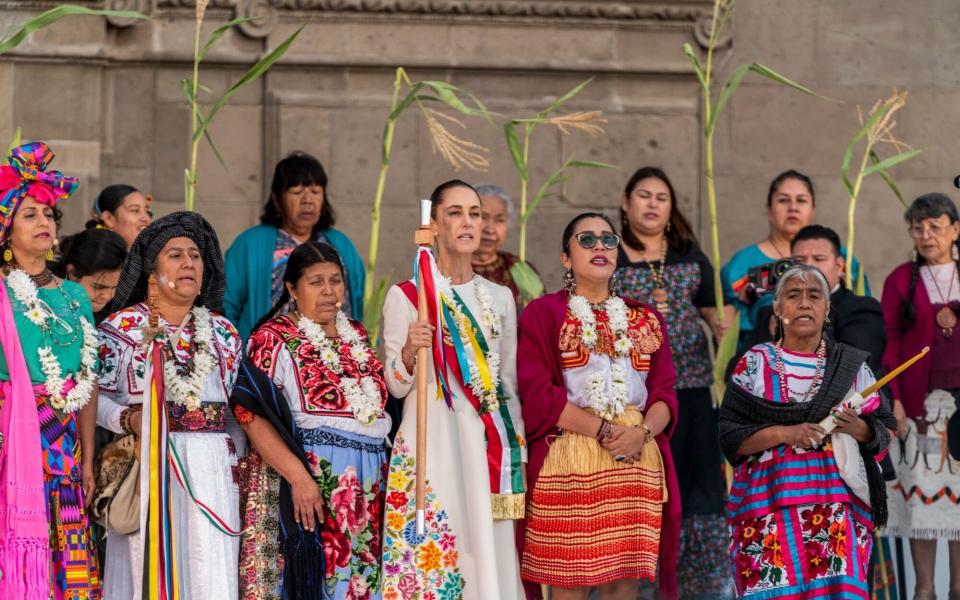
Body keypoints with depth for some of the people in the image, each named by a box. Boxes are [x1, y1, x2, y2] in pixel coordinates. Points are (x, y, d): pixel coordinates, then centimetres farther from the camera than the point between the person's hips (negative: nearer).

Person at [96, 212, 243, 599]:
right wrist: (128, 419, -19)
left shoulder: (222, 332, 15)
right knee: (149, 567, -4)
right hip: (146, 465, -3)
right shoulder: (122, 327, 3)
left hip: (213, 469, 3)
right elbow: (95, 397, -2)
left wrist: (235, 461, 8)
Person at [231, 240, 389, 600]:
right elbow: (254, 416, -13)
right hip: (310, 477, -6)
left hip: (369, 485, 6)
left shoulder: (357, 335, 16)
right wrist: (298, 476, -21)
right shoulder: (275, 338, -4)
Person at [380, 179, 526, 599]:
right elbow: (395, 386, -2)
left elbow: (509, 382, 15)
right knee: (434, 552, -7)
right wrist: (409, 349, -22)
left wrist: (518, 450, 11)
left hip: (489, 444, 4)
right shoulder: (405, 295, -1)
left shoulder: (500, 298, 12)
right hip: (433, 442, -4)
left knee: (490, 552, 2)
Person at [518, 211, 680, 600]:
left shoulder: (646, 320, 17)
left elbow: (665, 393, 9)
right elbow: (537, 394, -7)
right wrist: (604, 430, -14)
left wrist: (643, 431, -12)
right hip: (567, 465, -4)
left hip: (637, 468, 4)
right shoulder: (543, 314, 3)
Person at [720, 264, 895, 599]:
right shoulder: (755, 363, 6)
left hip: (838, 500, 1)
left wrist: (858, 428, -10)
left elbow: (883, 431, 11)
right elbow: (728, 434, 0)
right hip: (770, 502, -1)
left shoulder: (852, 365, 10)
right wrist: (783, 433, -13)